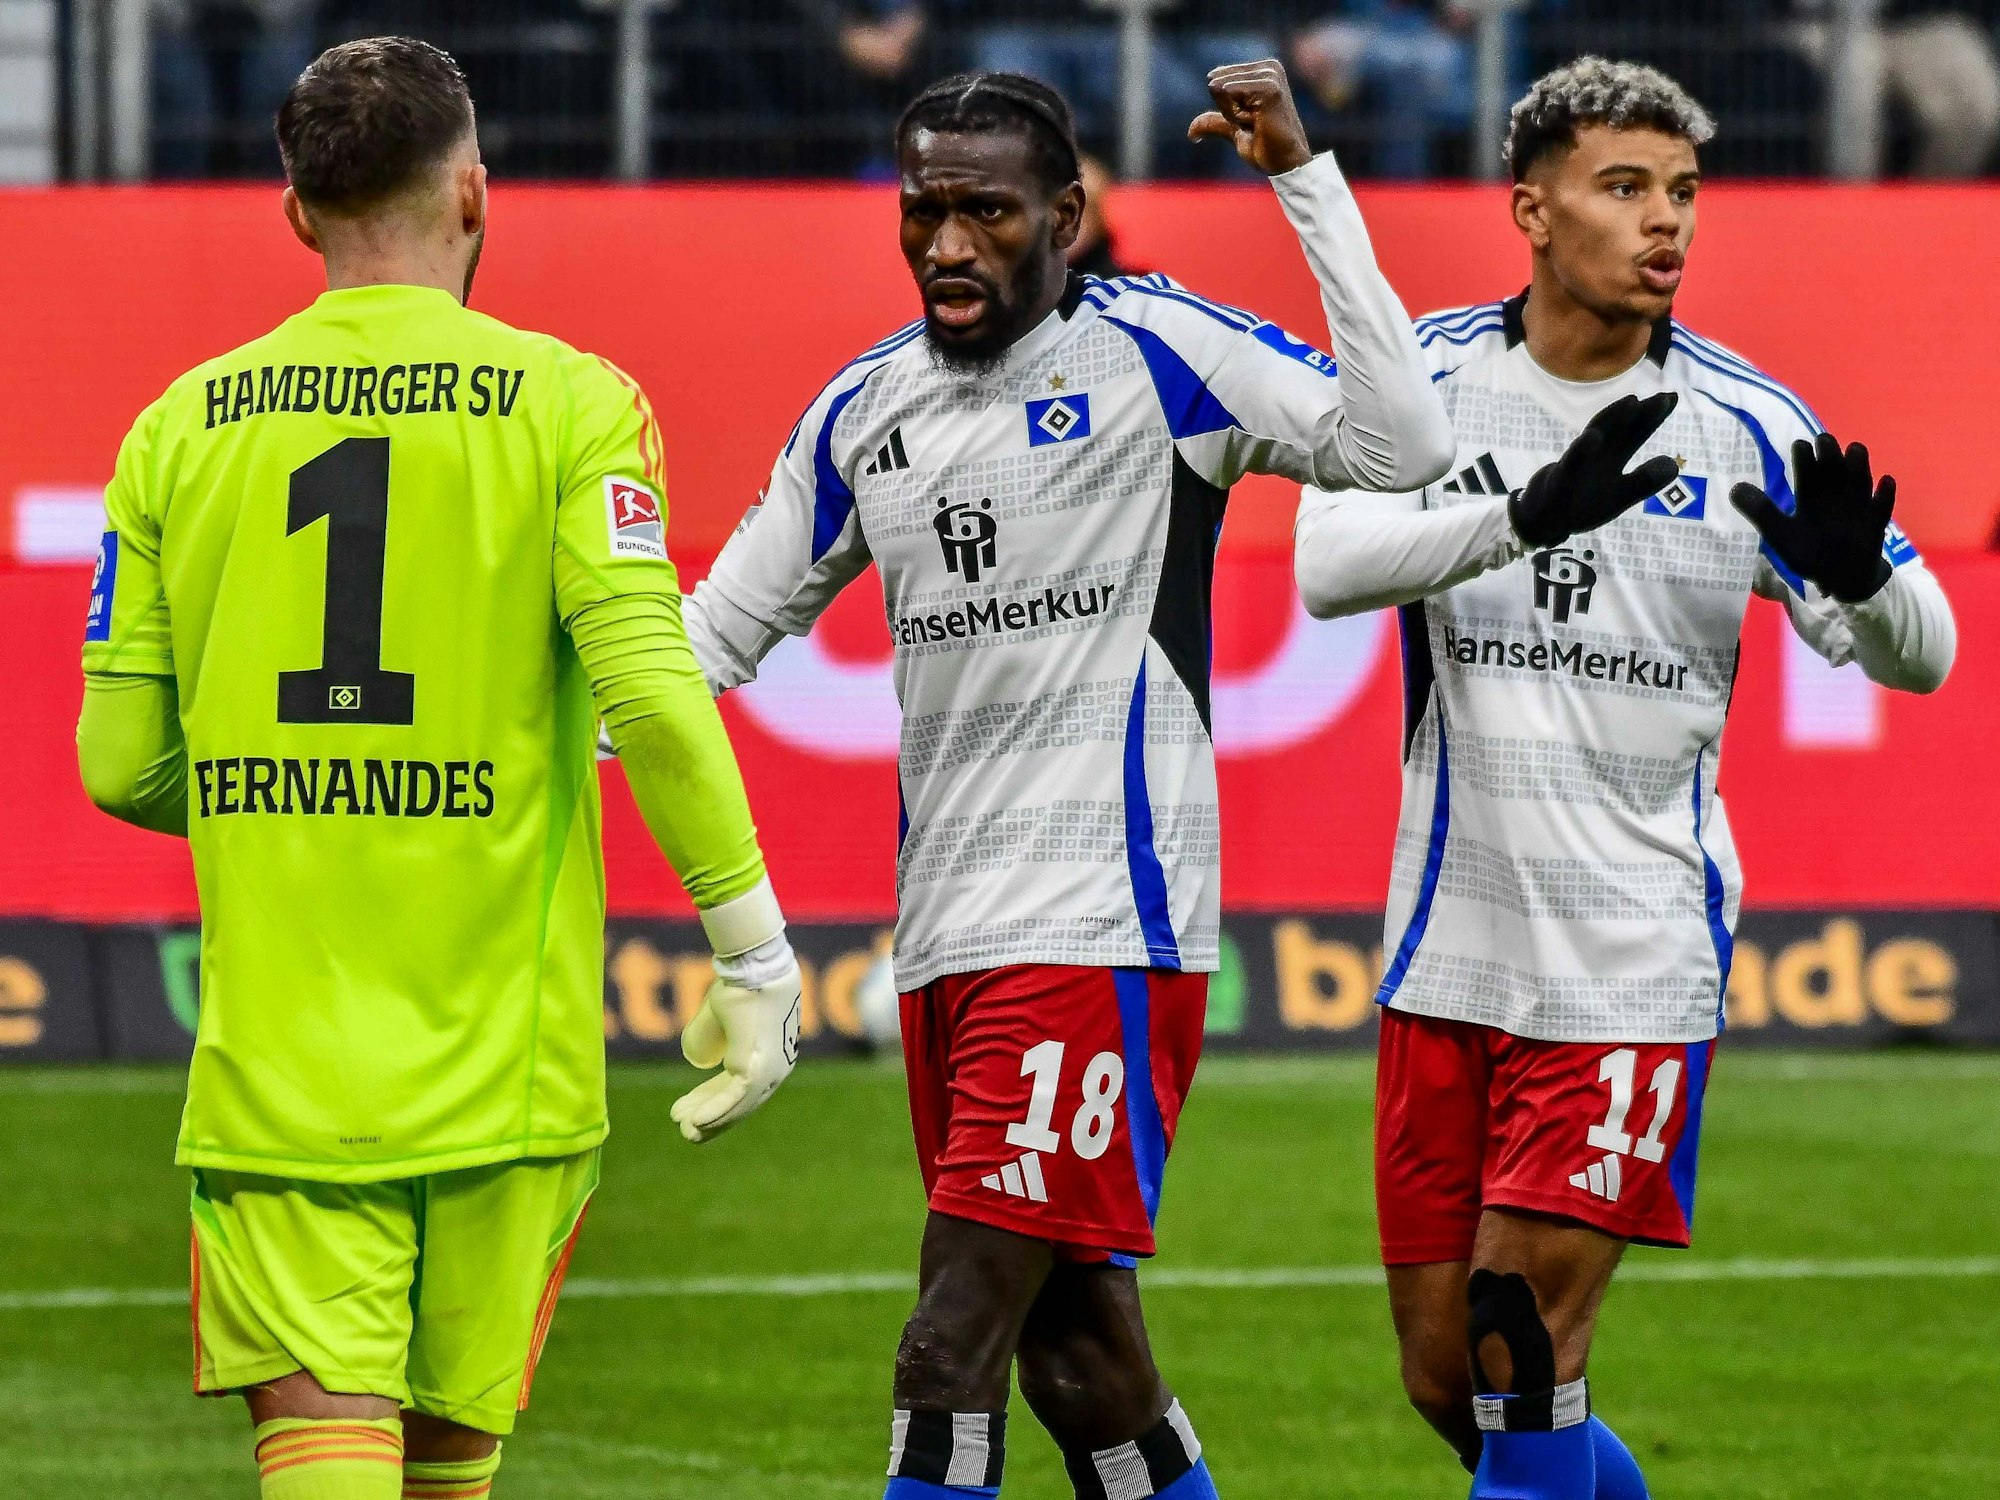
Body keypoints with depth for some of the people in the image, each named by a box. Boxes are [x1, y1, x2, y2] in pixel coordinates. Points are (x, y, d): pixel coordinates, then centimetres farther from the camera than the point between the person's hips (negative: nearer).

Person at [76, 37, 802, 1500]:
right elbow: (651, 692, -13)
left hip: (277, 1047, 1)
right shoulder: (569, 404, -3)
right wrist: (753, 947, -6)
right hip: (501, 1051, -1)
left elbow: (121, 765, 5)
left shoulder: (179, 430, 5)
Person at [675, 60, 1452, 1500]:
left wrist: (1305, 178, -17)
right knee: (1074, 1355, 10)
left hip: (1101, 929, -7)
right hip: (945, 935, 7)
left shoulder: (1158, 354, -4)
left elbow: (1400, 445, -16)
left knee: (949, 1362, -13)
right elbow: (718, 625, 21)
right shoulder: (864, 410, 14)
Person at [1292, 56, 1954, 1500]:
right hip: (1452, 943, 2)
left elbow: (1918, 653, -3)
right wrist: (1530, 512, -36)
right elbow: (1329, 563, -19)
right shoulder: (1426, 377, -1)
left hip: (1635, 945, -2)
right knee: (1444, 1372, 7)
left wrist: (1859, 571, -28)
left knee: (1523, 1338, -12)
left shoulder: (1742, 421, -2)